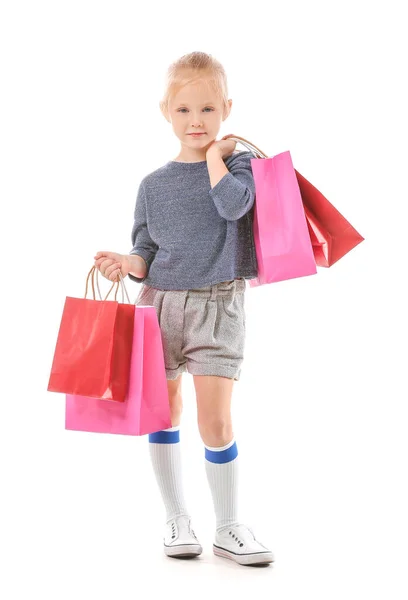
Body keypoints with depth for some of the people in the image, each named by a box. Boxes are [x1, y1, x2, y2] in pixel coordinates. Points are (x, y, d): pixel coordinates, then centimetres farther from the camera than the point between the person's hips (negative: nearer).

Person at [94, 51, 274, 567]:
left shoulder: (236, 162, 2)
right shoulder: (154, 184, 8)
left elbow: (234, 204, -21)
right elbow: (147, 253, 10)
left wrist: (214, 154, -9)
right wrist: (127, 264, -11)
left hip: (217, 306, -3)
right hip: (160, 302, 3)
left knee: (215, 420, -6)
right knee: (163, 412, 9)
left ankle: (228, 528, 10)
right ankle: (176, 518, 25)